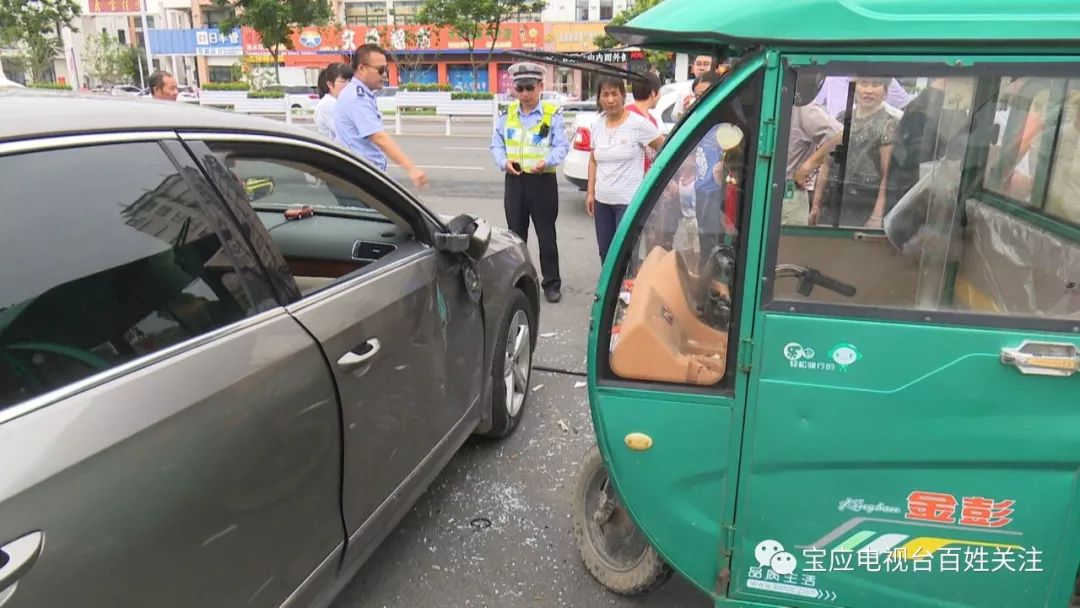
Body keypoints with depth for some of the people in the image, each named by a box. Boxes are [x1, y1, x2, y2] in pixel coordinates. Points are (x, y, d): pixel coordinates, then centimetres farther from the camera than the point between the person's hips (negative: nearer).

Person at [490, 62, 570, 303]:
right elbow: (496, 144, 9)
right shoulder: (507, 114, 8)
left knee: (546, 234, 1)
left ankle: (551, 284, 11)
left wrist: (547, 161, -28)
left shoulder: (553, 114, -4)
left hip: (543, 180, -4)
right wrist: (504, 162, -12)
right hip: (514, 180, 4)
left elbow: (561, 146, -9)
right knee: (516, 233, 12)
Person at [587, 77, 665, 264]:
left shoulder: (638, 123, -9)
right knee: (605, 253, 14)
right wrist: (590, 192, 11)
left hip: (629, 202, -6)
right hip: (602, 201, 6)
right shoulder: (597, 124, 8)